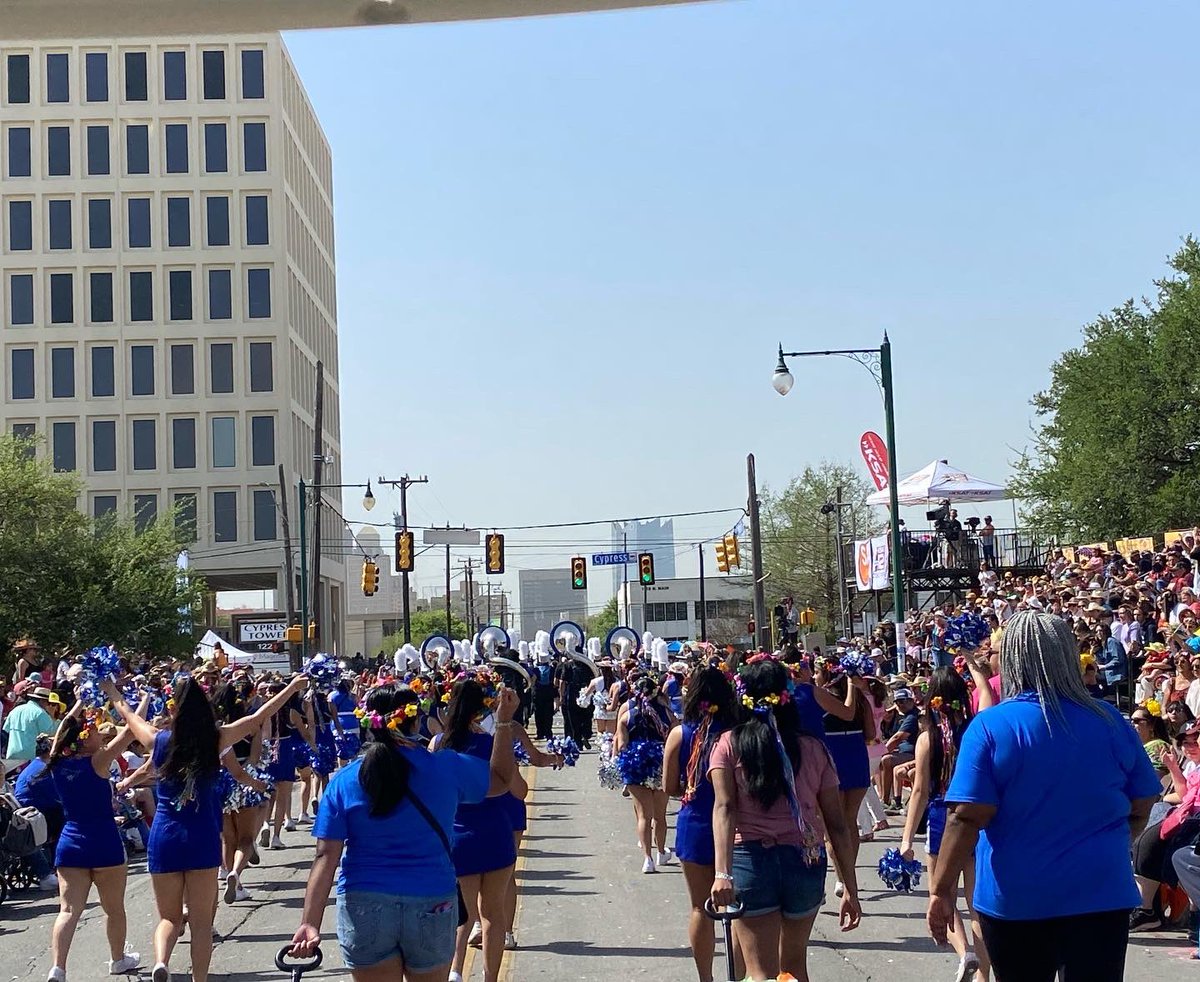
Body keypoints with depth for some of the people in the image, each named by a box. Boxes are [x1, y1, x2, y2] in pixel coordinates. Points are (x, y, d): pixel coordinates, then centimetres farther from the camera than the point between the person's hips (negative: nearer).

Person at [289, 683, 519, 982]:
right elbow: (501, 781, 13)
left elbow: (326, 857, -10)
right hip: (432, 907, 0)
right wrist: (504, 722, 18)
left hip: (364, 911, 0)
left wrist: (310, 922, -13)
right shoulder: (446, 767, -5)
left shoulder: (344, 781, -4)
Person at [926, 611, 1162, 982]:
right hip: (1100, 892, 1)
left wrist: (942, 890, -11)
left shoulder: (990, 726, -12)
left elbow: (966, 818, -17)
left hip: (1014, 897, -1)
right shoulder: (1110, 721, -2)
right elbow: (1142, 807, 7)